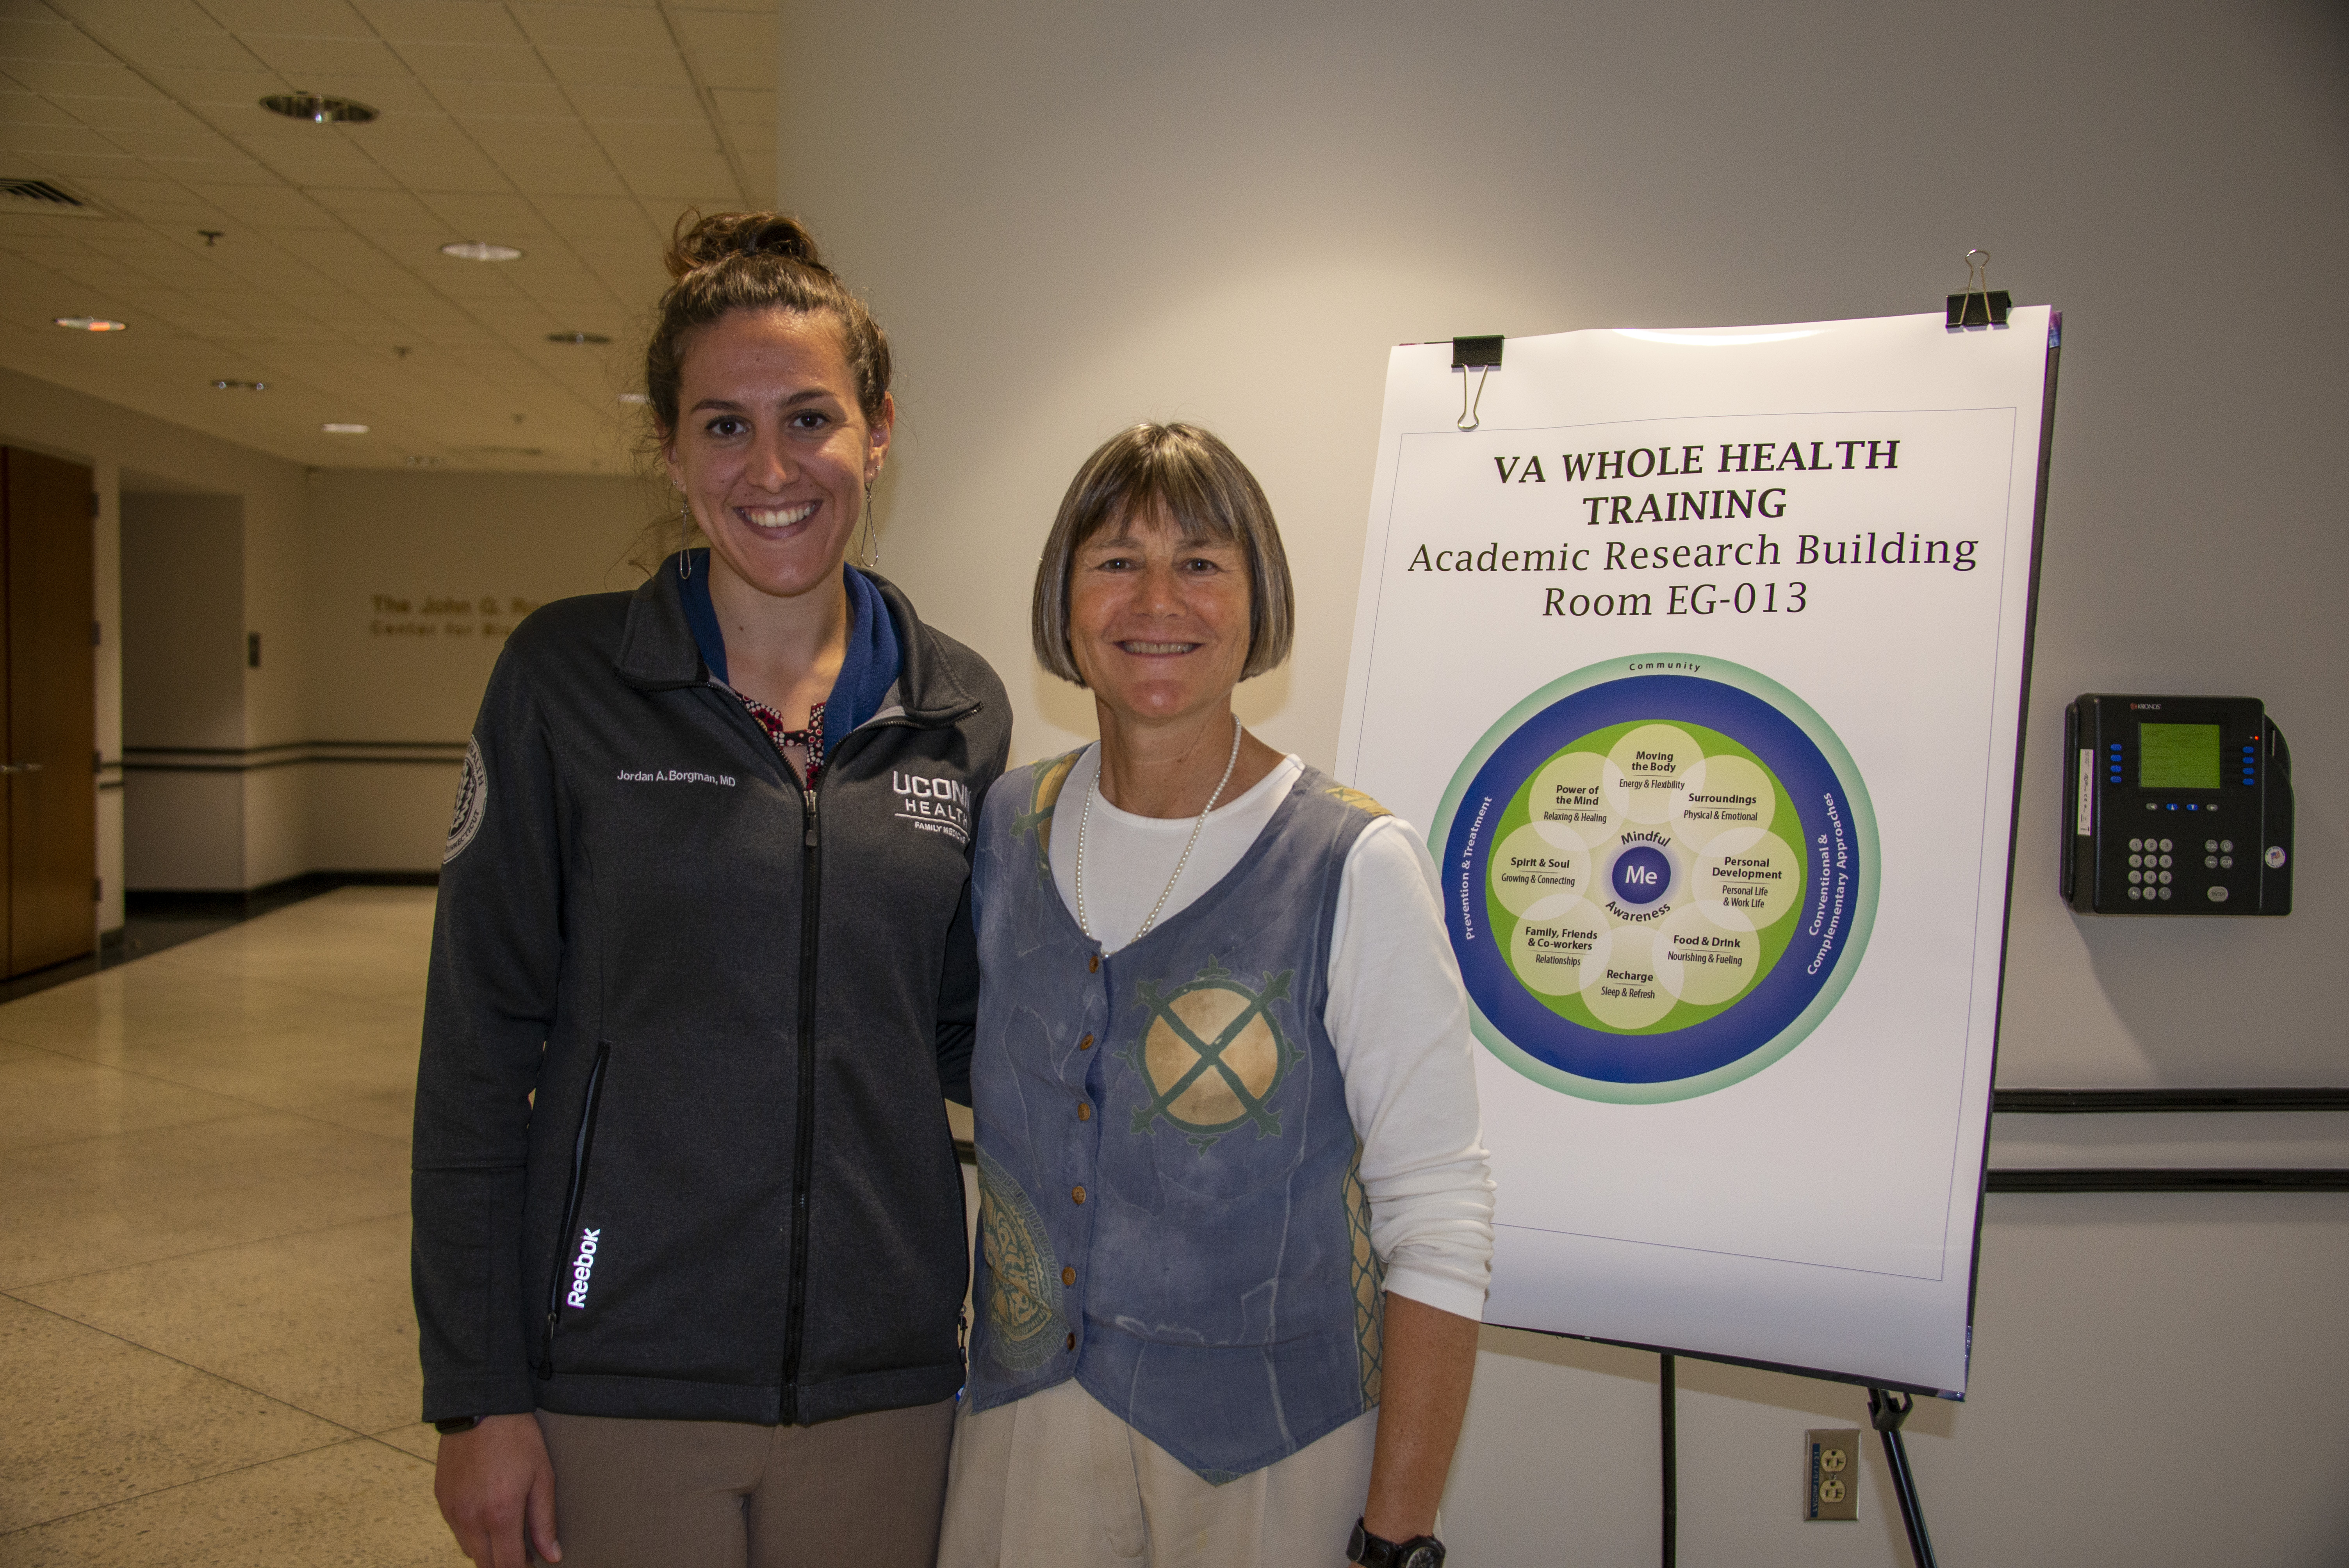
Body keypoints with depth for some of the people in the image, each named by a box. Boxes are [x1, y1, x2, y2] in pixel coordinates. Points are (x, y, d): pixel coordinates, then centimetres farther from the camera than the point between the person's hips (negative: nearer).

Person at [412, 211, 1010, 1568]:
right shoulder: (567, 679, -6)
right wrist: (478, 1394, -6)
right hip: (617, 1376, -2)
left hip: (882, 1376, 2)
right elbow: (479, 1045, -5)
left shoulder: (960, 709, 1)